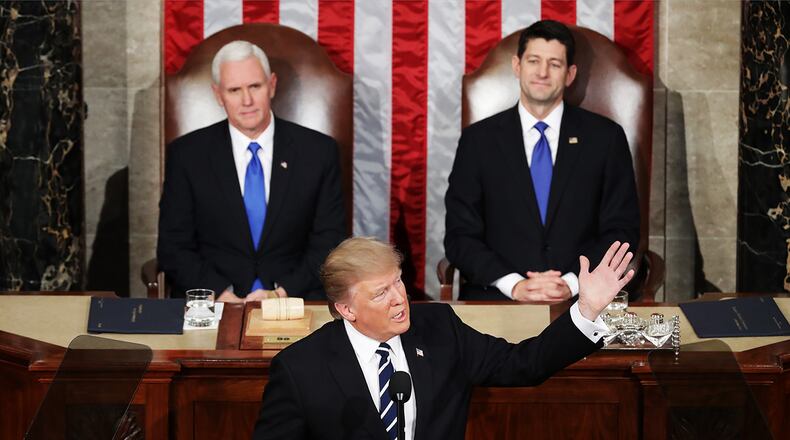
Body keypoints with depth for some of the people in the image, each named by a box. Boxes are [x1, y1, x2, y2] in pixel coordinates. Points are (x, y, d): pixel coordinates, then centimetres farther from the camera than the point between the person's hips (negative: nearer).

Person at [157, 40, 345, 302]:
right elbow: (173, 248, 3)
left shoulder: (319, 151, 4)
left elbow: (329, 245, 4)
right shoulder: (186, 154, 4)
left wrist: (281, 293, -11)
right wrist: (222, 295, -13)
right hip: (214, 304, 0)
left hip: (295, 299, 1)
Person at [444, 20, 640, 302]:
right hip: (497, 299, 0)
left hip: (582, 297, 0)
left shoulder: (605, 137, 8)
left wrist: (572, 282, -10)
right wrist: (515, 285, -12)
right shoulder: (478, 140, 7)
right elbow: (460, 235, 4)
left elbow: (621, 231, 6)